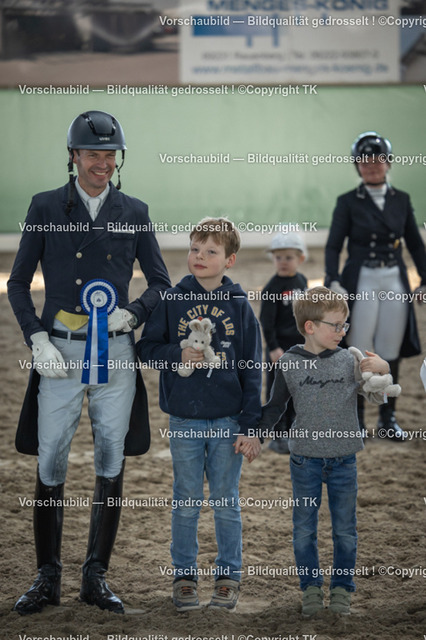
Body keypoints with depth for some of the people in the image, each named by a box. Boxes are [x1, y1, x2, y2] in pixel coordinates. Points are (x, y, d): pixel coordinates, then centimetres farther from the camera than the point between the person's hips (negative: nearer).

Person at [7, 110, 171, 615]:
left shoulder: (134, 212, 9)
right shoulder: (45, 208, 3)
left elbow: (160, 283, 13)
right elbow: (19, 283, 5)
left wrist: (133, 313, -7)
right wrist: (37, 340, -8)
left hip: (116, 355, 2)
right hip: (60, 353, -2)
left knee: (111, 465, 4)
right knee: (50, 465, -2)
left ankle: (96, 577, 15)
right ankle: (47, 578, 10)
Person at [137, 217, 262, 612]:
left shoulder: (239, 305, 0)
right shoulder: (172, 299, 1)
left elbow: (252, 368, 1)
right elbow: (146, 347, 5)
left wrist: (251, 426, -3)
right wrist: (178, 356, -15)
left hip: (228, 420, 0)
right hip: (184, 419, 1)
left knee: (226, 502, 8)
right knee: (186, 503, 8)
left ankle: (228, 576, 19)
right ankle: (184, 576, 19)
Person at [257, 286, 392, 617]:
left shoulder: (349, 361, -2)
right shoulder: (290, 363, -3)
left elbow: (377, 398, 2)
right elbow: (275, 408, 7)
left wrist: (382, 371, -16)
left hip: (343, 461, 1)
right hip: (305, 460, 0)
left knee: (345, 530, 9)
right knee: (304, 530, 8)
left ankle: (342, 589, 23)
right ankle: (311, 588, 23)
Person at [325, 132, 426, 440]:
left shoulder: (401, 200, 8)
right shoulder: (348, 202, -1)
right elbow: (334, 246, -4)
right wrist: (333, 281, -18)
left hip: (395, 282, 3)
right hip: (361, 283, -3)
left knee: (391, 353, 7)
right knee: (359, 353, 0)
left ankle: (388, 417, 18)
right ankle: (356, 418, 11)